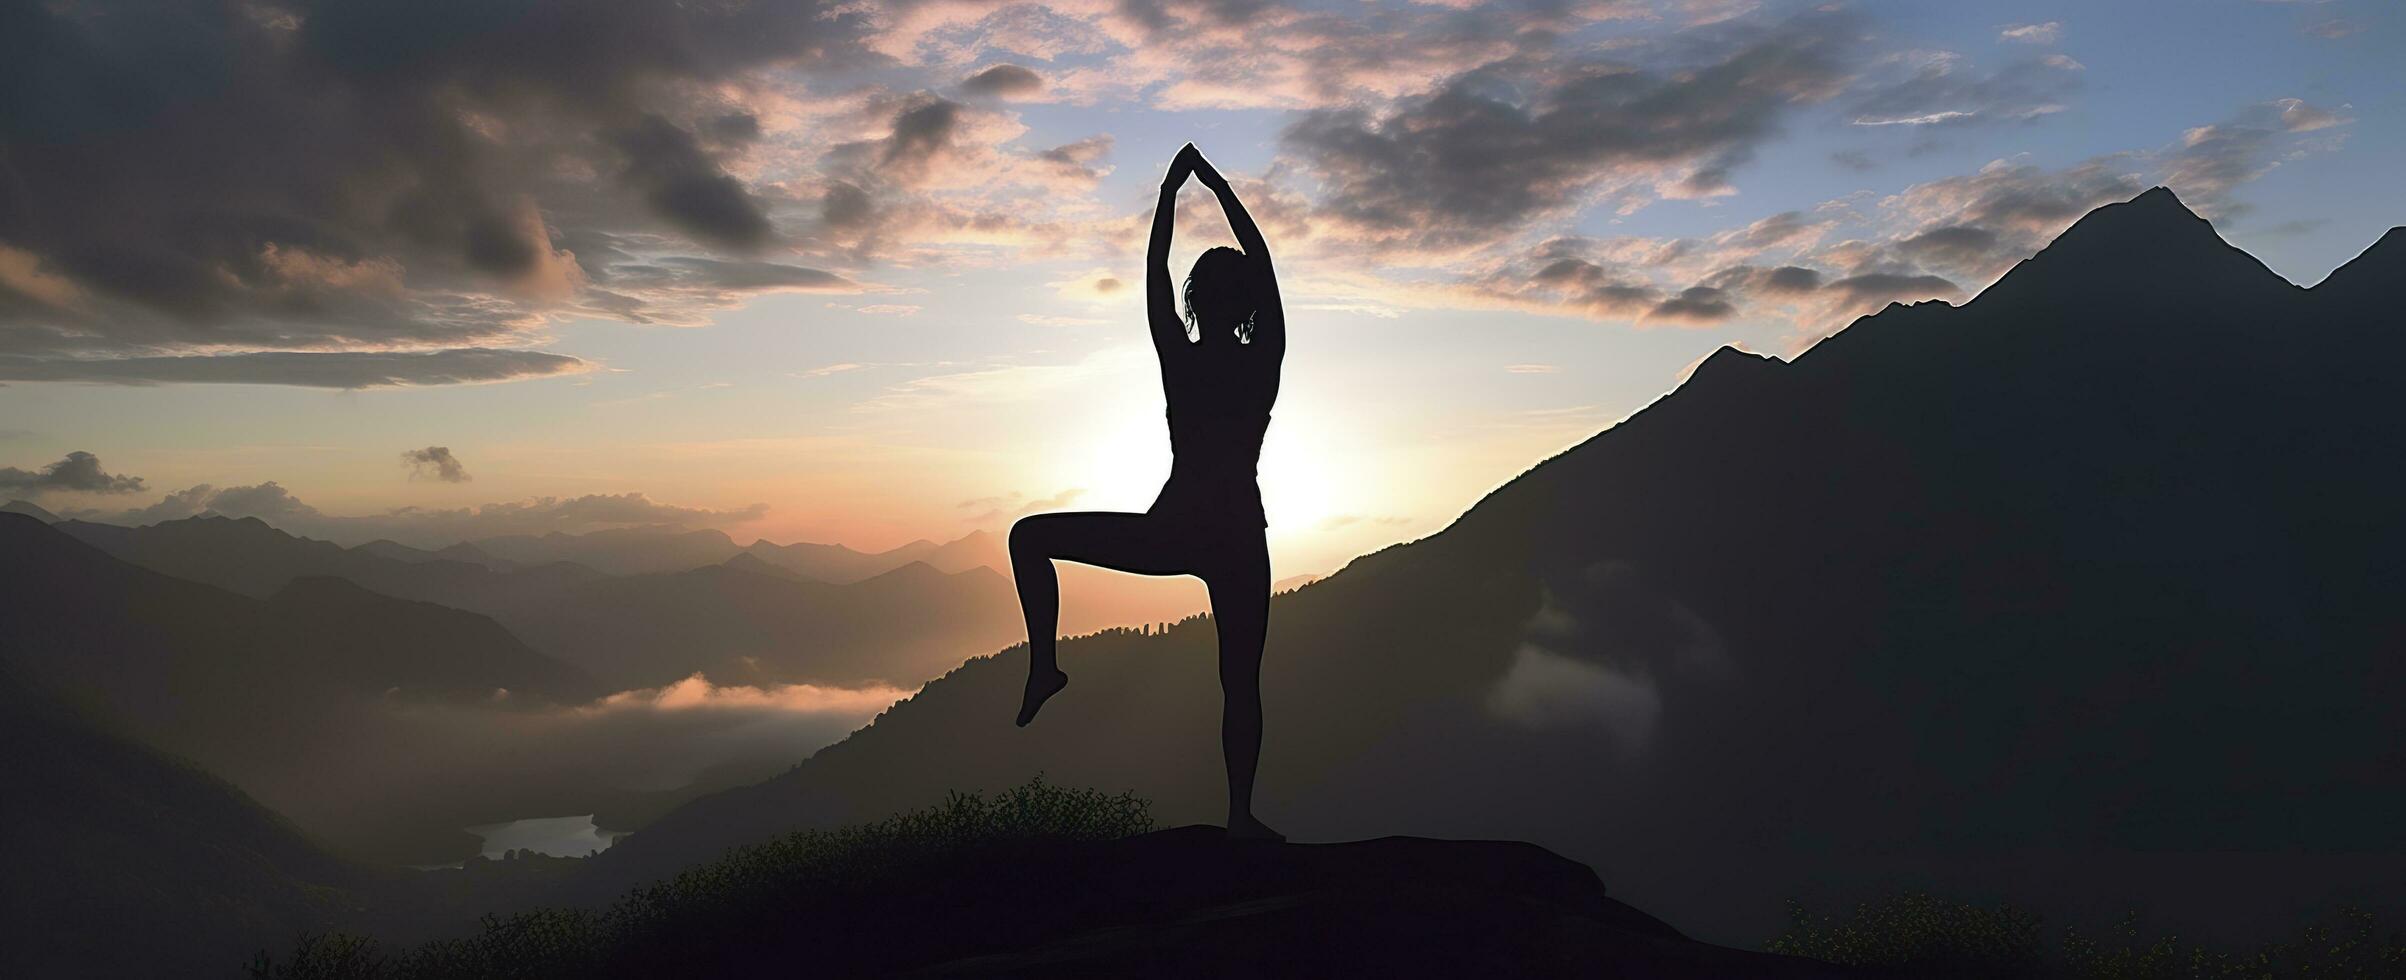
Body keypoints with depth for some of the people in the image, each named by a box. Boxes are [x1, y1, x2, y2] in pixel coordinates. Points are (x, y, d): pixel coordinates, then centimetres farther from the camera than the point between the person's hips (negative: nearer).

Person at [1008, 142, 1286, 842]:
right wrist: (1220, 187, 14)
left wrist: (1171, 191, 12)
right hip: (1240, 540, 2)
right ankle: (1241, 816, 9)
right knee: (1240, 681, 9)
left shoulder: (1179, 360, -5)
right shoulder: (1264, 363, -2)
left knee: (1031, 537, 14)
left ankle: (1043, 663, 4)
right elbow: (1262, 264, 8)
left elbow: (1154, 273, 4)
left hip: (1169, 534, -1)